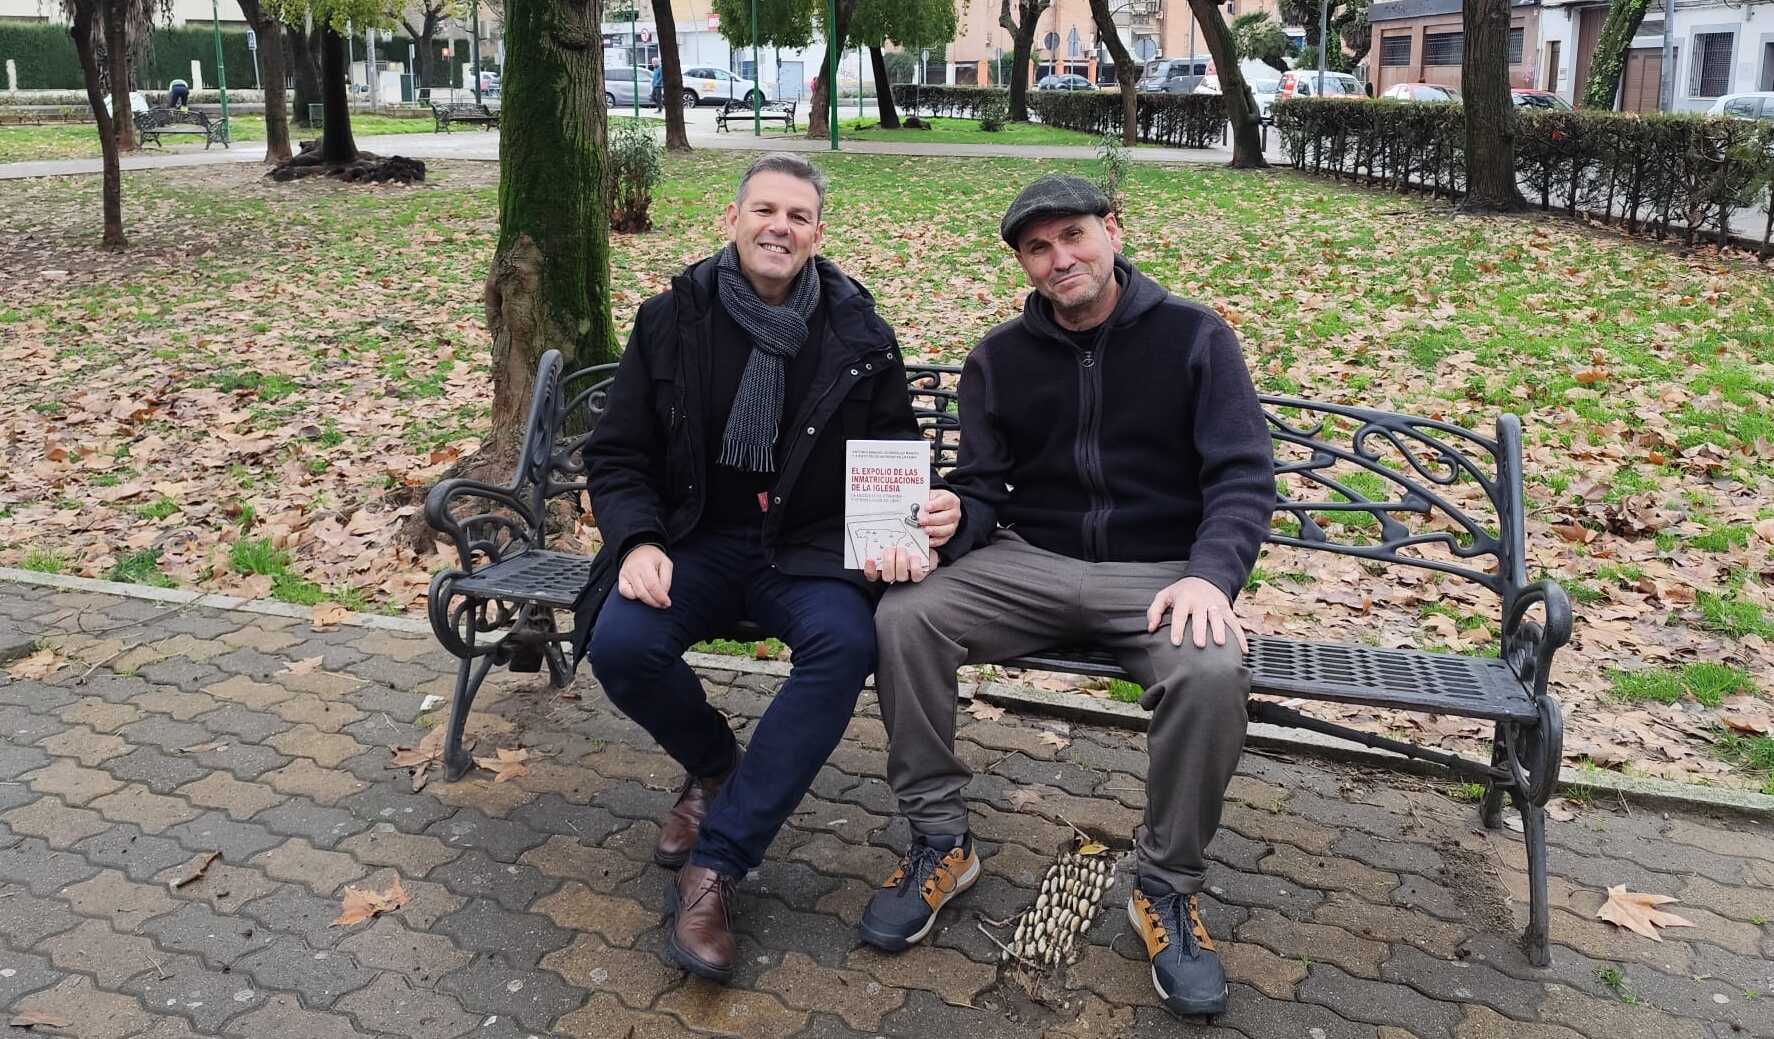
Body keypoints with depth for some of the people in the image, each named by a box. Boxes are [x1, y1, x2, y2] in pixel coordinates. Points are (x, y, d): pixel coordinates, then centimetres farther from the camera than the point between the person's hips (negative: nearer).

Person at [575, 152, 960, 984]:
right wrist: (639, 541, -15)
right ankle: (713, 764, 8)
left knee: (846, 644, -32)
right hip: (696, 541, 1)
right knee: (619, 645, -28)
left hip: (812, 548, 0)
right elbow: (616, 455, 5)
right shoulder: (672, 320, 2)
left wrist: (909, 523, -13)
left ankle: (712, 865, -23)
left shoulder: (859, 337, 2)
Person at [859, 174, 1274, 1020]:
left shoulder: (1193, 337, -1)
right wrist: (945, 528, -19)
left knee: (1212, 672, -34)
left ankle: (1166, 889, -10)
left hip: (1160, 572, -2)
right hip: (1031, 563, 3)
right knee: (903, 618, -23)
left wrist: (1211, 575, -25)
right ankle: (939, 842, -7)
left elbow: (1244, 477, -6)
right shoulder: (1000, 358, 8)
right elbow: (981, 490, 6)